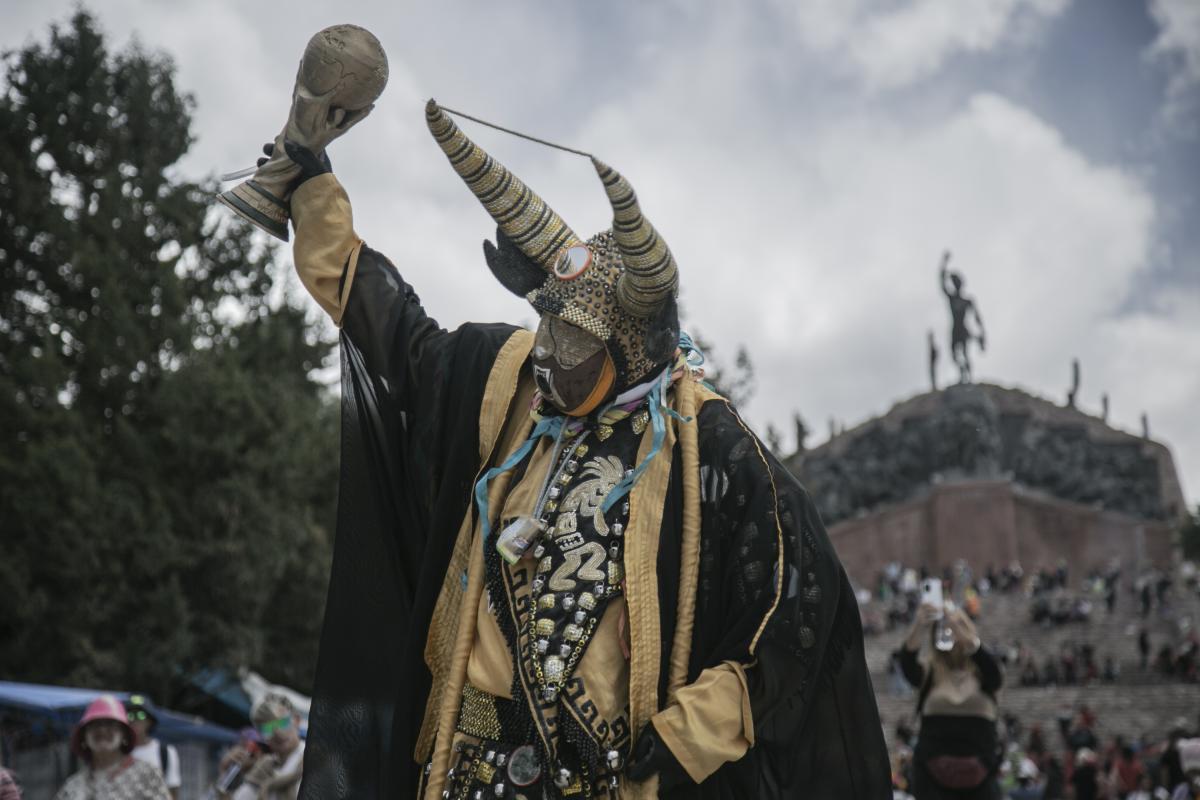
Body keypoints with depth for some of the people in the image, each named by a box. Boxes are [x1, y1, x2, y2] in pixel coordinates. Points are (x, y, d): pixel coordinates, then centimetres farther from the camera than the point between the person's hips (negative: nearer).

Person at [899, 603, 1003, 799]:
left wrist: (958, 627, -37)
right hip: (933, 770, 0)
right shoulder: (929, 673, 6)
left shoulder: (982, 674, 6)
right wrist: (918, 628, -39)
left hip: (977, 772, 1)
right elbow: (907, 663, -16)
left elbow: (992, 668, -18)